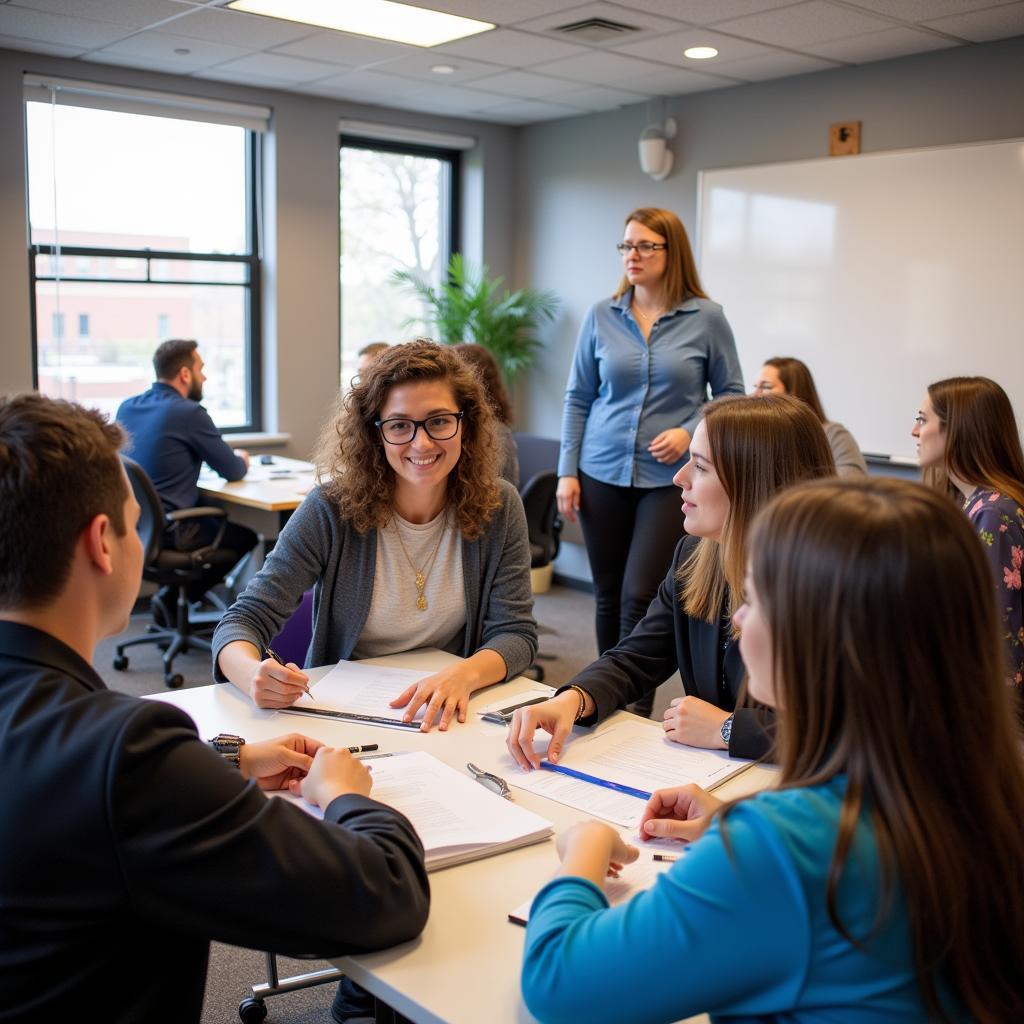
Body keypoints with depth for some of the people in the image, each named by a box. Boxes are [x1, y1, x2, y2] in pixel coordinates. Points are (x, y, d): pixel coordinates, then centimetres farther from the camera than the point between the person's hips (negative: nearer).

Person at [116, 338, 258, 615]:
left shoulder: (127, 407, 8)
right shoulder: (189, 412, -14)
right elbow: (233, 472, -7)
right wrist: (241, 459, 18)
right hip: (166, 530, -8)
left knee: (212, 514, 28)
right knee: (246, 537, 11)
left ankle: (172, 592, 18)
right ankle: (175, 597, 4)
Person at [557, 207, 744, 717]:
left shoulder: (706, 318, -2)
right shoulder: (601, 316, 4)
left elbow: (731, 395, 4)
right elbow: (577, 398, 7)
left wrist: (690, 432, -13)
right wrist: (567, 471, 2)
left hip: (668, 478, -3)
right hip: (602, 474, 3)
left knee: (640, 597, -8)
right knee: (608, 596, 11)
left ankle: (637, 709, 5)